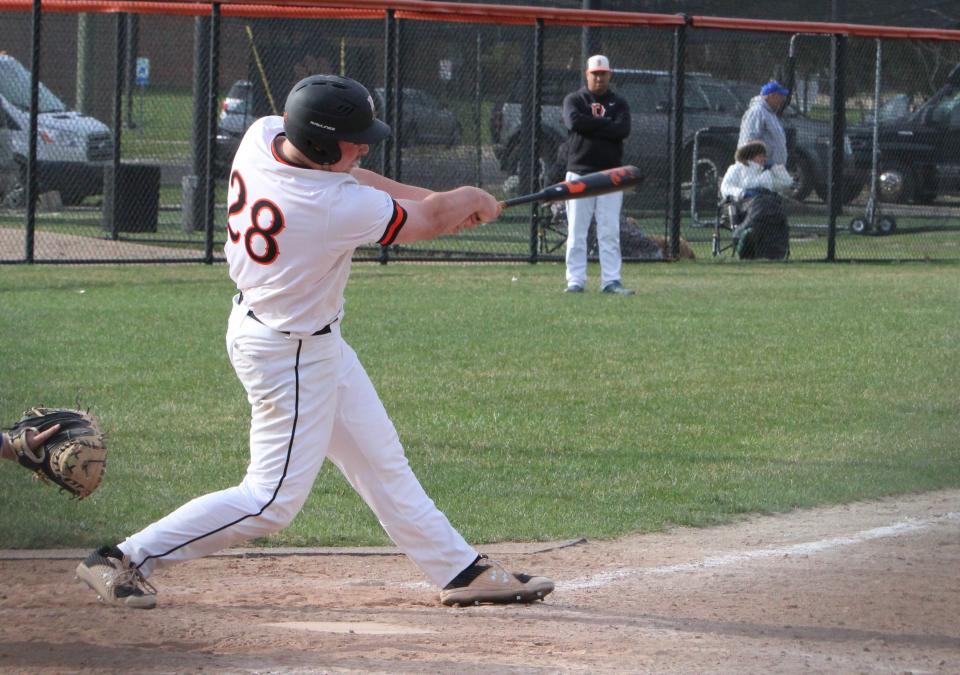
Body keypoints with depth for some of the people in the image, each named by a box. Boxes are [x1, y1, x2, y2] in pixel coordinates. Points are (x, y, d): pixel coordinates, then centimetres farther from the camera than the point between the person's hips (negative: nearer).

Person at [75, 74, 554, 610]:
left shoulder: (262, 136, -12)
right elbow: (432, 218, -15)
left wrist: (446, 203, 3)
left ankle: (463, 570, 29)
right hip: (291, 356, -10)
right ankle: (126, 560, 3)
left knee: (382, 462, 18)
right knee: (273, 500, -1)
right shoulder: (337, 209, -33)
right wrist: (473, 201, 8)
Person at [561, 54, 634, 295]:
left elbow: (623, 130, -8)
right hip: (580, 173, -1)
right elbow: (575, 121, -14)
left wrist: (591, 126, -9)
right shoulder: (574, 100, 8)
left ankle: (611, 280, -1)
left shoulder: (618, 103, 11)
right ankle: (575, 281, -1)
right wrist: (606, 124, -8)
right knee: (576, 231, -3)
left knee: (610, 232, -2)